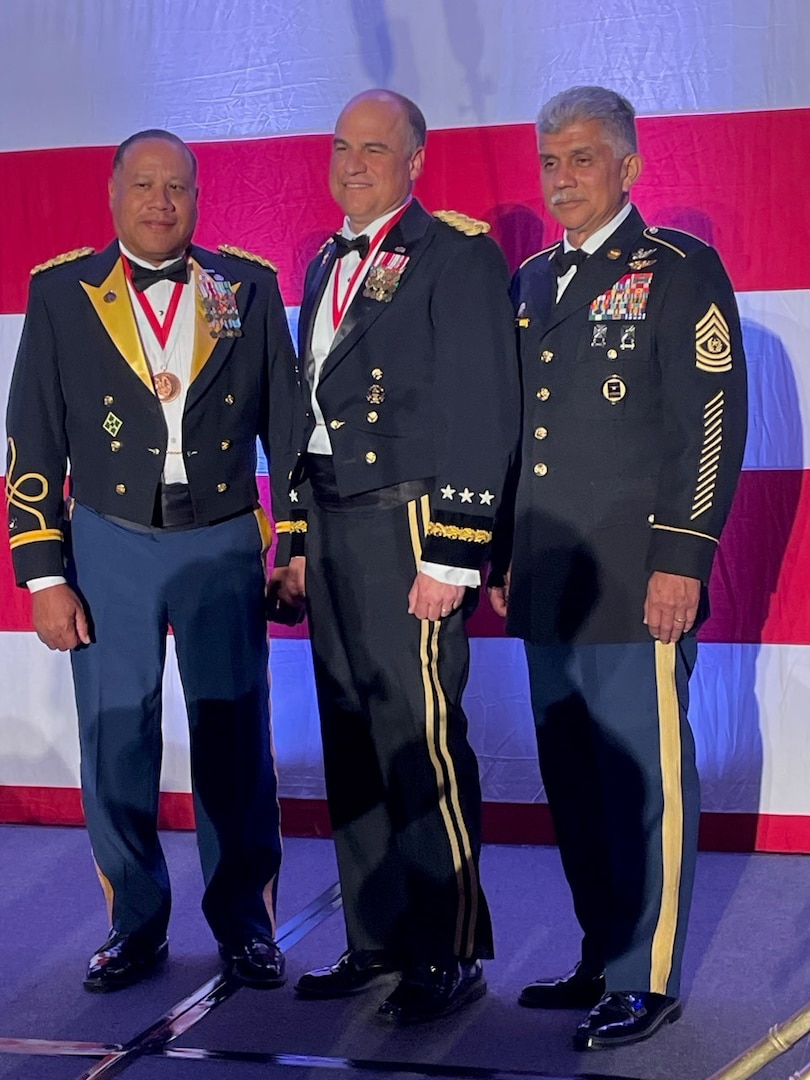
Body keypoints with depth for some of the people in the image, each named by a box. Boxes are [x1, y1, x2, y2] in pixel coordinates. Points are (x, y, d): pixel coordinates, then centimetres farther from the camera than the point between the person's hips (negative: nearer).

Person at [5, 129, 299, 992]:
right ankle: (135, 925, 21)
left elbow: (286, 423, 7)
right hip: (109, 549, 0)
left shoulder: (248, 288, 4)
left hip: (223, 547, 0)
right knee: (116, 745, 6)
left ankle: (244, 922, 18)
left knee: (235, 744, 3)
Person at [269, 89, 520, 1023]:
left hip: (409, 527, -8)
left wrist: (451, 557, -17)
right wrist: (299, 537, 17)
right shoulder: (326, 266, 19)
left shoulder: (456, 256, -6)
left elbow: (481, 412, -13)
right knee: (352, 745, 11)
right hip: (332, 531, 8)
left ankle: (449, 956, 6)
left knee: (421, 745, -5)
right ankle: (377, 943, 22)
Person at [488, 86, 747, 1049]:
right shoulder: (530, 283, 18)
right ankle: (602, 956, 23)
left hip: (636, 580, -6)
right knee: (571, 778, 11)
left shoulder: (679, 270, -2)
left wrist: (682, 557, -15)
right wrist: (502, 554, 17)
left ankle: (648, 979, 7)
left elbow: (713, 420, -9)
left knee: (643, 776, -2)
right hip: (548, 581, 7)